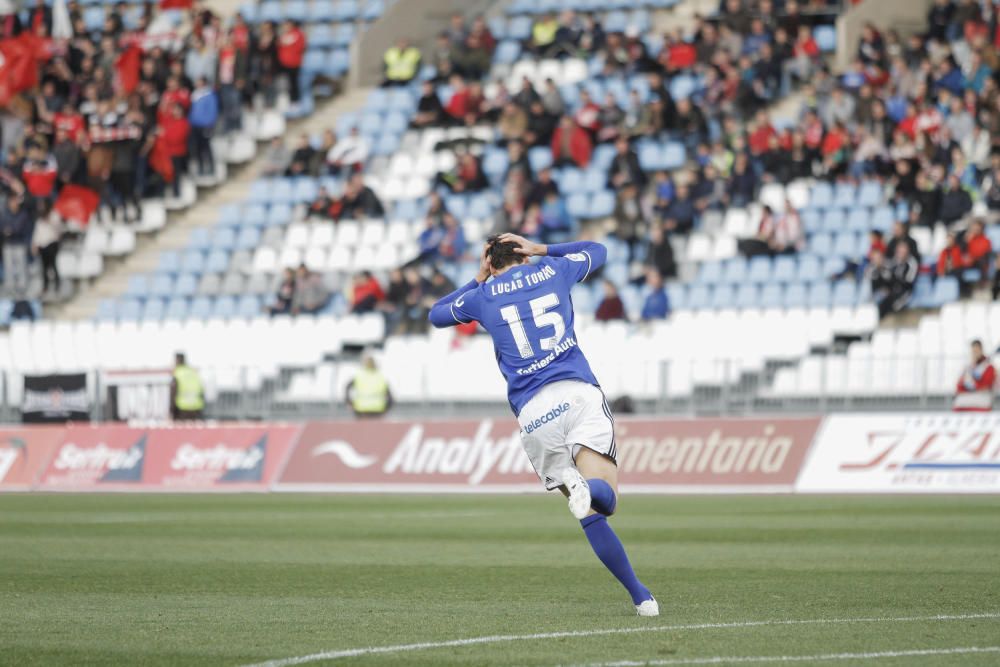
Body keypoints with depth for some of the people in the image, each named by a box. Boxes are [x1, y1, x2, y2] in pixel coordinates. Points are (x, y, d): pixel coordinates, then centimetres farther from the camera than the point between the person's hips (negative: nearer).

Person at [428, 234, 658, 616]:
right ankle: (591, 487, -52)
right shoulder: (554, 271, 17)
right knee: (602, 495, -16)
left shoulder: (484, 296, 16)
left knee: (591, 515, 4)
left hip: (533, 411, 0)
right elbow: (598, 251, 39)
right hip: (579, 393, 0)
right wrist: (541, 250, 36)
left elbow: (436, 315, 36)